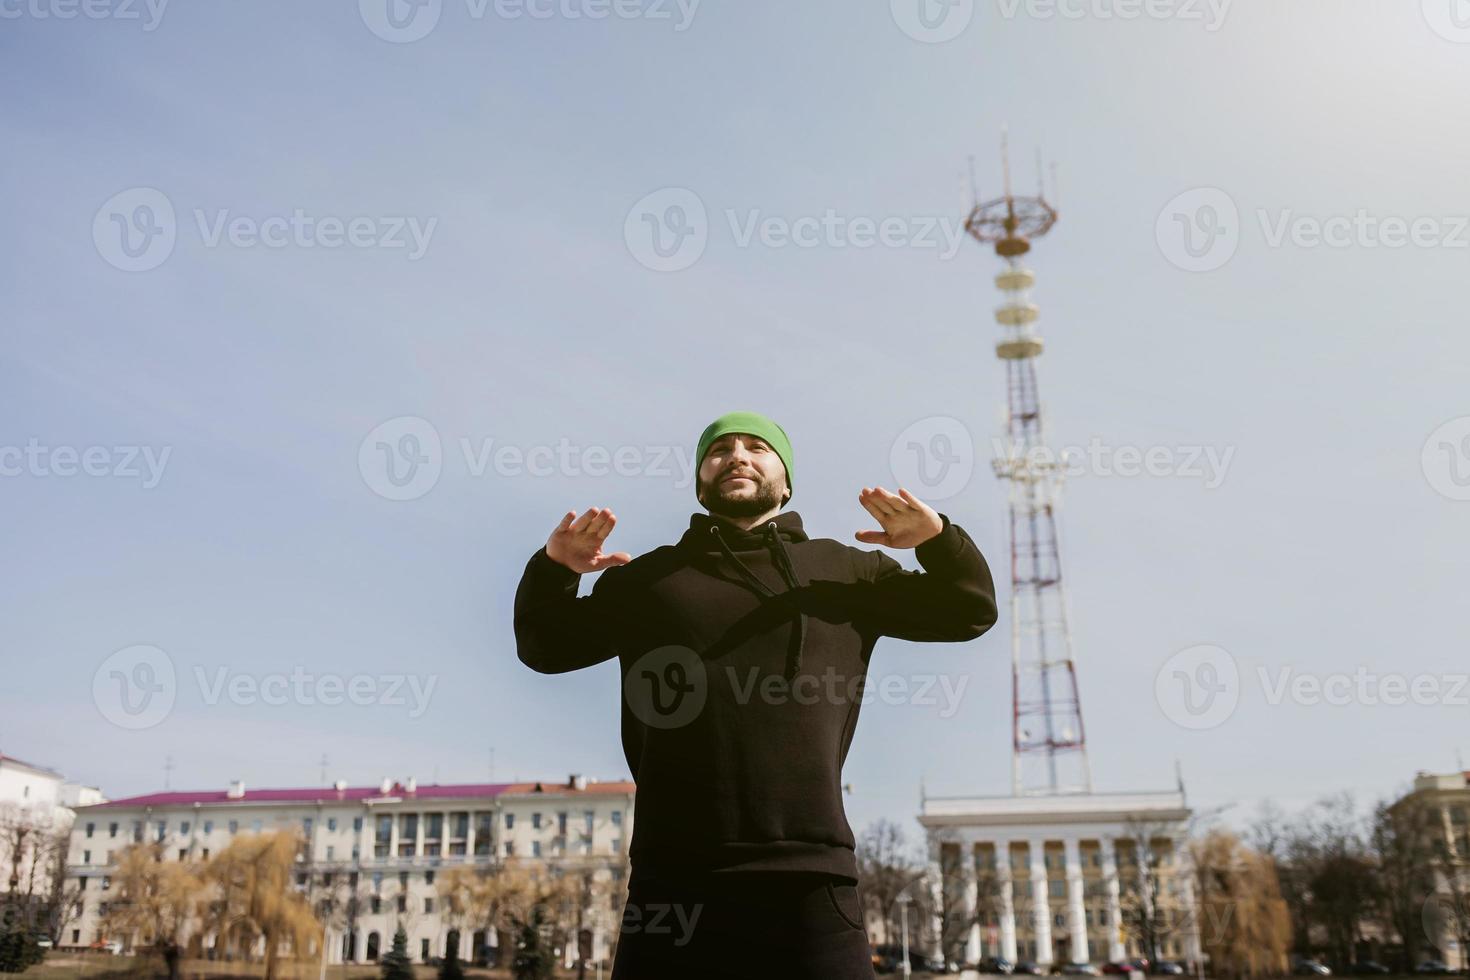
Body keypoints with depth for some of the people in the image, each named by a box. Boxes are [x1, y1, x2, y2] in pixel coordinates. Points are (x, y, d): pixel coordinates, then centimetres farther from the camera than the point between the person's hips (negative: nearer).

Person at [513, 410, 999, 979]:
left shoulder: (843, 570, 16)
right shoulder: (647, 578, 18)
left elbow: (970, 611, 19)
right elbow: (546, 647, 24)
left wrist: (937, 539, -2)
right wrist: (555, 569, 4)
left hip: (807, 887, 0)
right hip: (671, 886, 1)